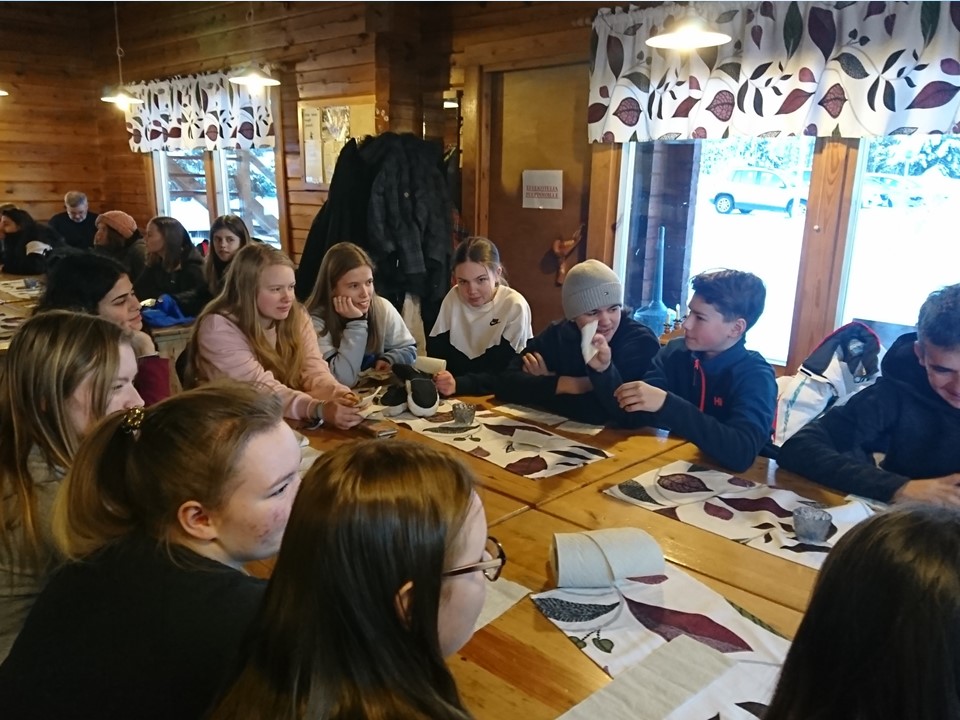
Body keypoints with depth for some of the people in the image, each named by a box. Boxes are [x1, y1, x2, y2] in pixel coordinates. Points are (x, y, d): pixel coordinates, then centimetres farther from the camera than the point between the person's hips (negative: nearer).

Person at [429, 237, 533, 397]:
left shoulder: (515, 306, -13)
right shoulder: (453, 297, 0)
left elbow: (507, 375, -18)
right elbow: (435, 352, -4)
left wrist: (458, 384, -32)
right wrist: (434, 379, -25)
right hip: (456, 399, 4)